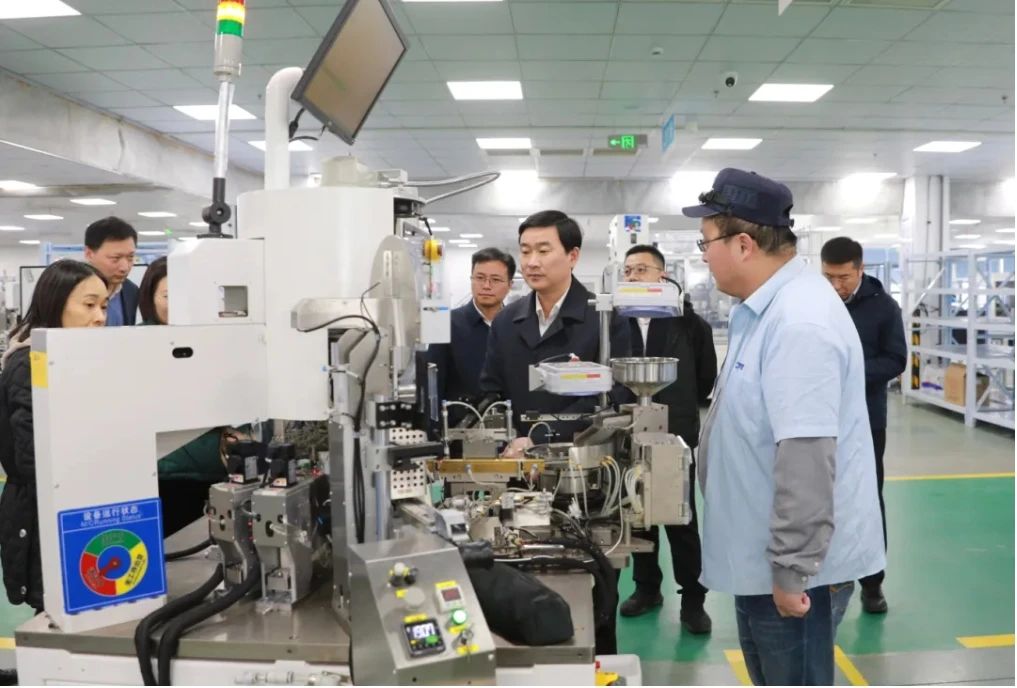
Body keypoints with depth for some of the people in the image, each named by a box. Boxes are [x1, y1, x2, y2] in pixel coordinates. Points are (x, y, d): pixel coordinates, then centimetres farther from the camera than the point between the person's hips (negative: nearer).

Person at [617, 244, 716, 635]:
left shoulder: (689, 323, -5)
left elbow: (707, 379, 3)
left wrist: (681, 408, 3)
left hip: (675, 436, -2)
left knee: (682, 520, 7)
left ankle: (692, 599, 19)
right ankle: (647, 587, 31)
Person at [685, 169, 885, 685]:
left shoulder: (798, 321, -26)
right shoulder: (766, 306, 8)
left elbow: (806, 459, -30)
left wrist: (791, 569, -24)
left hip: (788, 558, -10)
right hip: (761, 547, 10)